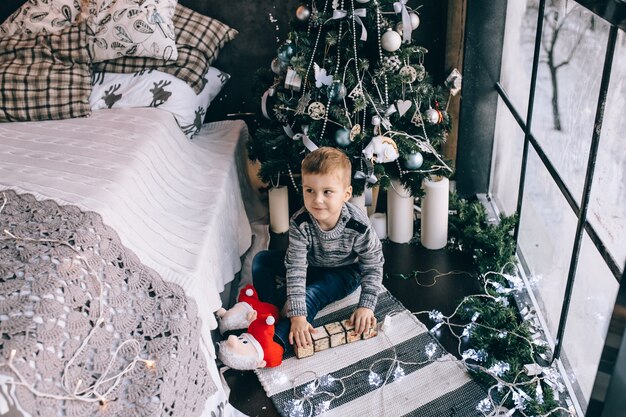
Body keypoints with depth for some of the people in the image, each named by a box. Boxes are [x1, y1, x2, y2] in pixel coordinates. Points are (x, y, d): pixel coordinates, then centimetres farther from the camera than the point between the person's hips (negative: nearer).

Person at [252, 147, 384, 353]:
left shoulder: (358, 226, -34)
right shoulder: (300, 223, -32)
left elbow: (373, 266, -20)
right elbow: (296, 267, -32)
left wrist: (366, 306, -25)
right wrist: (297, 315, -36)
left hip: (345, 271, -3)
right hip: (311, 264, 3)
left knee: (310, 296, -31)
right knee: (261, 259, -10)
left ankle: (276, 341, -28)